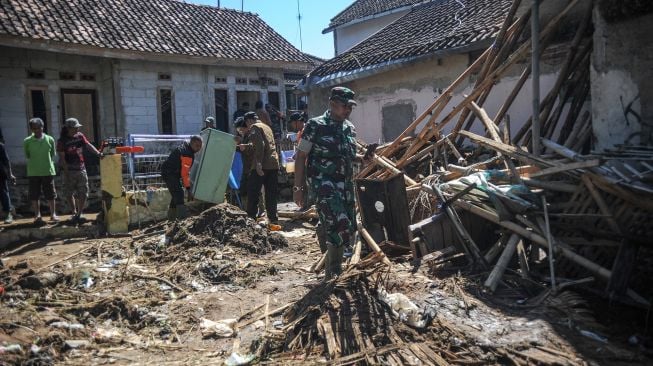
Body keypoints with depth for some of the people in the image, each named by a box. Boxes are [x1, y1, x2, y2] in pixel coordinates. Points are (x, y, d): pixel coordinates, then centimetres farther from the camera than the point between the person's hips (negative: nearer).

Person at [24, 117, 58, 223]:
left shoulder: (50, 139, -2)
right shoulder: (27, 141, -3)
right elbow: (27, 155, 8)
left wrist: (47, 163, 4)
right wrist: (35, 162, 4)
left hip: (48, 171, 0)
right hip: (33, 172, 0)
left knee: (50, 195, 7)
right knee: (34, 195, 4)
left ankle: (53, 214, 19)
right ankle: (37, 215, 15)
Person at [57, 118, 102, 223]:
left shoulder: (80, 136, 5)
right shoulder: (62, 141, -7)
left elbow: (88, 145, -1)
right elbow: (62, 158, -8)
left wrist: (98, 153, -19)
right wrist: (66, 172, -14)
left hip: (81, 169, 3)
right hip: (70, 170, -3)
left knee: (83, 194, 3)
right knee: (69, 193, 5)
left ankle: (79, 214, 14)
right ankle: (74, 212, 22)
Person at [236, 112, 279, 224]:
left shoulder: (254, 127, -2)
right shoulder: (267, 127, 24)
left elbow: (260, 145, -17)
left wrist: (258, 162, -21)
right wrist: (246, 146, 35)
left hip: (262, 165, -8)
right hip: (274, 163, 8)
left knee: (252, 192, 1)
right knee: (271, 193, 9)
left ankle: (251, 217, 1)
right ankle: (273, 218, 9)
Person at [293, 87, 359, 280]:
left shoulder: (350, 128, 13)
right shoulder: (315, 126, -6)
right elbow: (300, 157, -4)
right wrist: (298, 187, -7)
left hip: (345, 186, 7)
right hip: (324, 185, -7)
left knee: (348, 229, 8)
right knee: (340, 227, -19)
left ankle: (330, 272, 25)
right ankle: (334, 274, -7)